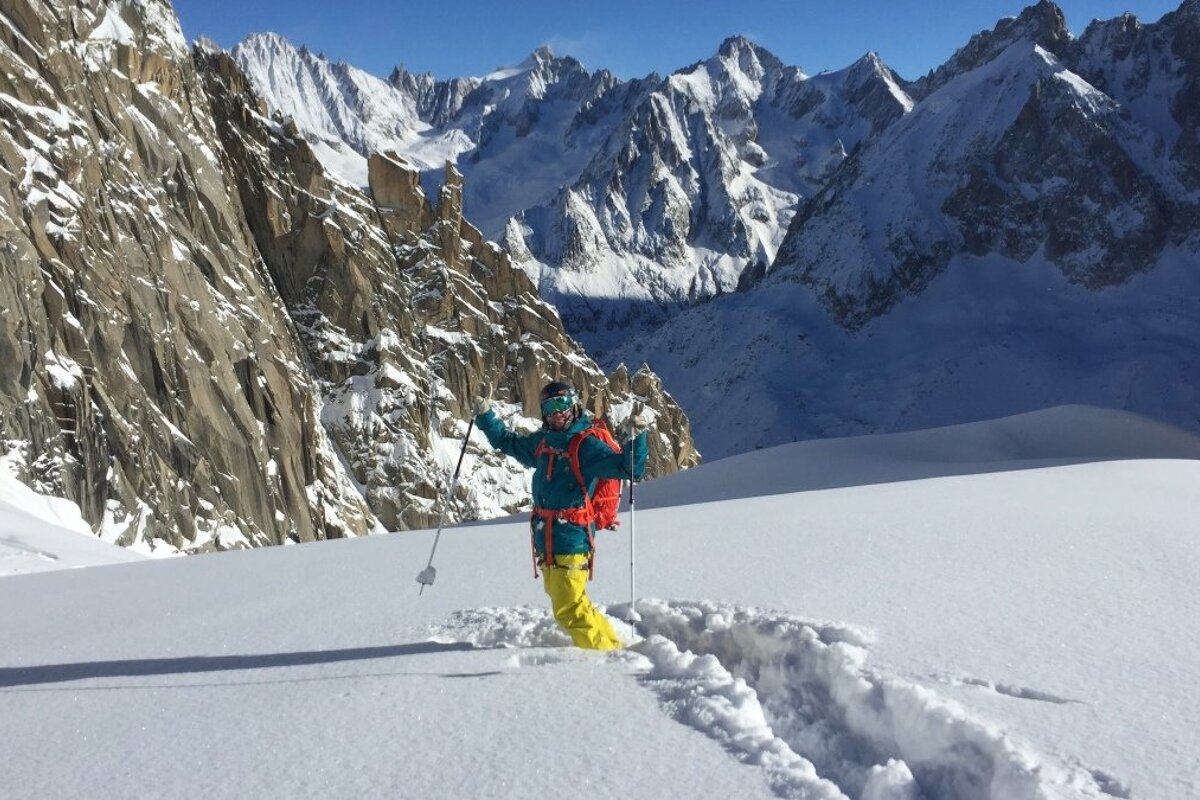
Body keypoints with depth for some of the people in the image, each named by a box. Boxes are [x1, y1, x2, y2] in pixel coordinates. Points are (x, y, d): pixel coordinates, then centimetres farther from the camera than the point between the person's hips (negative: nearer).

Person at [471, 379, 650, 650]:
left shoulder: (586, 445, -9)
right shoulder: (542, 442, 12)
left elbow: (629, 469, -18)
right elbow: (507, 441, 30)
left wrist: (635, 437, -32)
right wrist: (484, 414, 24)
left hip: (570, 539, -8)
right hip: (546, 540, 8)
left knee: (569, 610, -11)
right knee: (564, 602, 16)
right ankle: (612, 644, 26)